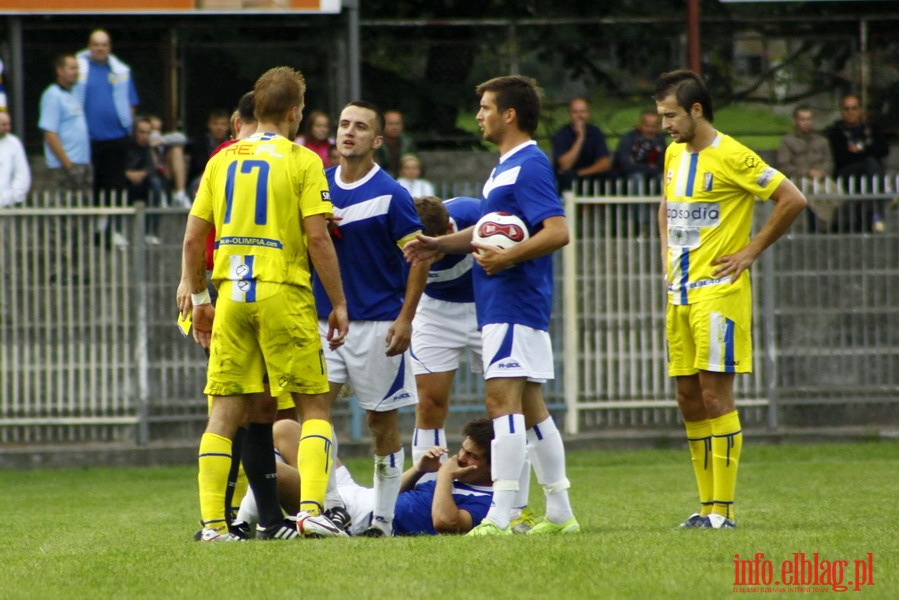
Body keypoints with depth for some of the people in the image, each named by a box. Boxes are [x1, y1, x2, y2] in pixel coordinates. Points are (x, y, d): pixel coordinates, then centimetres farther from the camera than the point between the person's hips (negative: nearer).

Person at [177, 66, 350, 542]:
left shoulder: (221, 161, 10)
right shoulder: (301, 162, -3)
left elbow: (193, 239, 9)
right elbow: (317, 239, -9)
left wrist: (198, 297, 18)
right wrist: (338, 303, -2)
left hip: (232, 295, 4)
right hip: (283, 294, -4)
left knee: (225, 411, 5)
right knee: (314, 405, 4)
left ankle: (212, 522, 1)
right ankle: (311, 509, -10)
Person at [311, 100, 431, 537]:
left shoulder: (390, 194, -8)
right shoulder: (319, 186, 8)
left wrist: (405, 319, -14)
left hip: (377, 322, -4)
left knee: (382, 420, 2)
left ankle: (383, 518, 10)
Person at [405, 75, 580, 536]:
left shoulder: (529, 166, -14)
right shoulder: (506, 166, 18)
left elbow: (557, 232, -24)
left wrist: (508, 257, -31)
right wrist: (443, 245, 21)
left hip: (513, 304, -11)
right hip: (503, 304, 11)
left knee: (503, 400, -14)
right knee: (529, 408, 12)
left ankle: (499, 516, -19)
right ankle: (559, 513, 17)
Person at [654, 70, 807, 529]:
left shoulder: (731, 157, -12)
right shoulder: (674, 154, 13)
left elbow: (792, 200, -12)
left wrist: (751, 251, -9)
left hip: (718, 289, -8)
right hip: (680, 292, 8)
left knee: (715, 394, -10)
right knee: (688, 398, 7)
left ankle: (723, 510, -9)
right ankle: (707, 505, 12)